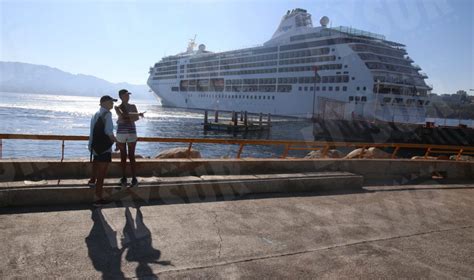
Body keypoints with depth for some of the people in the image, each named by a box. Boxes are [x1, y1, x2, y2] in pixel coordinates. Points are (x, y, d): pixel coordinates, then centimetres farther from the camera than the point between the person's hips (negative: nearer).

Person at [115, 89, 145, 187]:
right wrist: (138, 114, -15)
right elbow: (122, 115, -15)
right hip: (121, 133, 0)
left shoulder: (133, 106, 9)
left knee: (131, 156, -1)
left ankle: (134, 178, 1)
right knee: (123, 156, 5)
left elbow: (136, 118, -3)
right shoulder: (118, 107, 3)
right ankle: (124, 177, 13)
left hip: (131, 133, 0)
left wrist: (125, 119, -16)